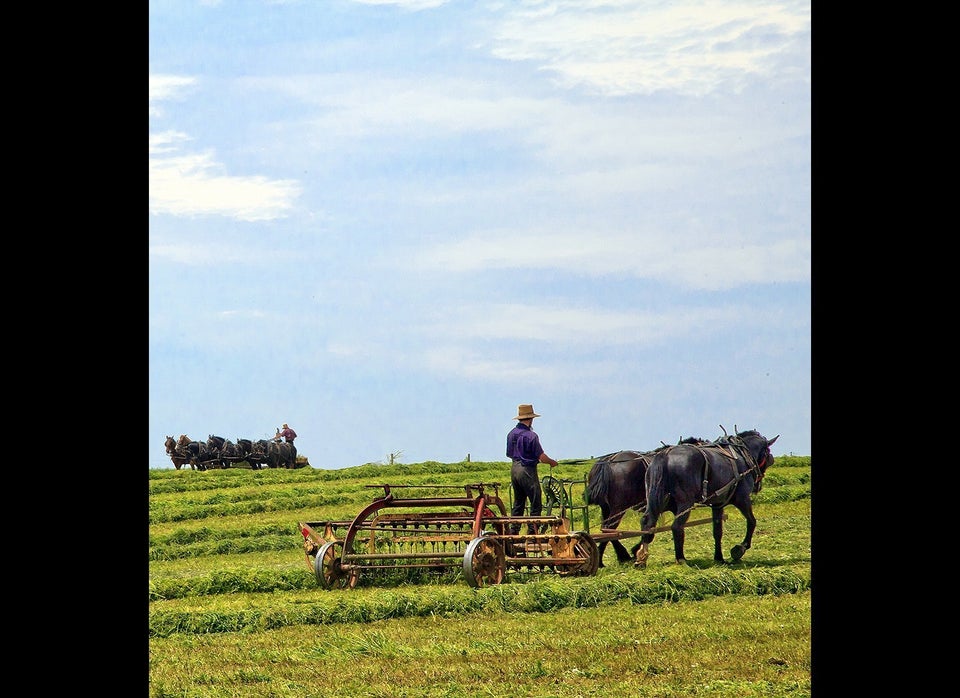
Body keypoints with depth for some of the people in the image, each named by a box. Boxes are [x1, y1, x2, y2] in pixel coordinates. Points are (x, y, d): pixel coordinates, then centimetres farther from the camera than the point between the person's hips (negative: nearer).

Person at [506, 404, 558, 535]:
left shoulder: (511, 434, 6)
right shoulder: (531, 435, -16)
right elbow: (542, 457, -15)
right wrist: (552, 462, 4)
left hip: (514, 469, 8)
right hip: (527, 470, -8)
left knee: (518, 503, 15)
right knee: (536, 504, -1)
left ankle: (514, 531, 13)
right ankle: (532, 531, -4)